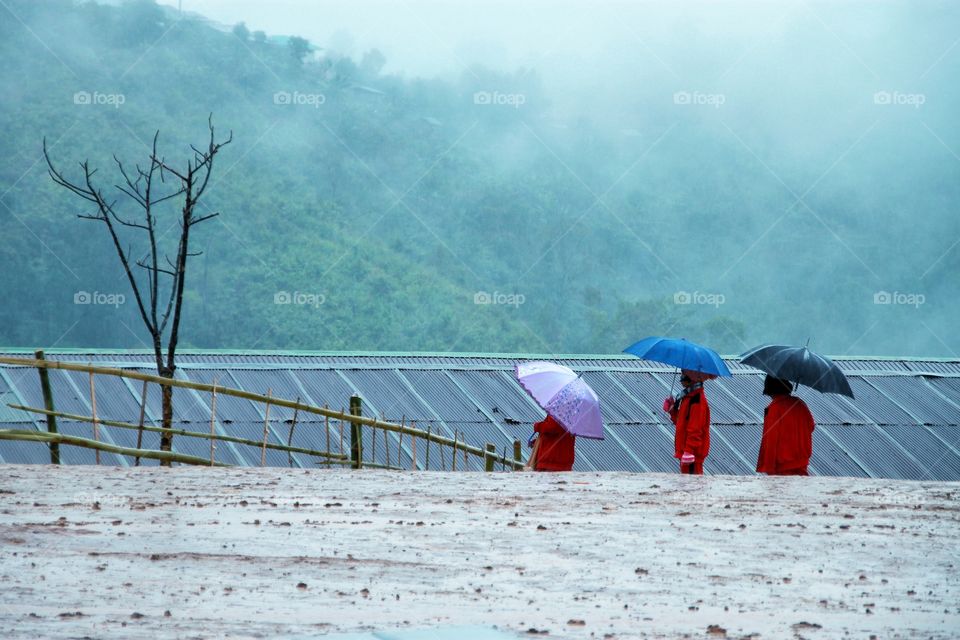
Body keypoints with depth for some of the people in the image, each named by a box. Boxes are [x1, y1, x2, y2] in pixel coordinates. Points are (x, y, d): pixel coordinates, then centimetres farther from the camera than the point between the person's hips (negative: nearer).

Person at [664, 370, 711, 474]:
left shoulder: (697, 400, -19)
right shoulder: (687, 397, 14)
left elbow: (695, 429, -23)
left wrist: (689, 450, -24)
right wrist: (672, 410, 7)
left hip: (693, 450, -10)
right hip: (685, 448, 10)